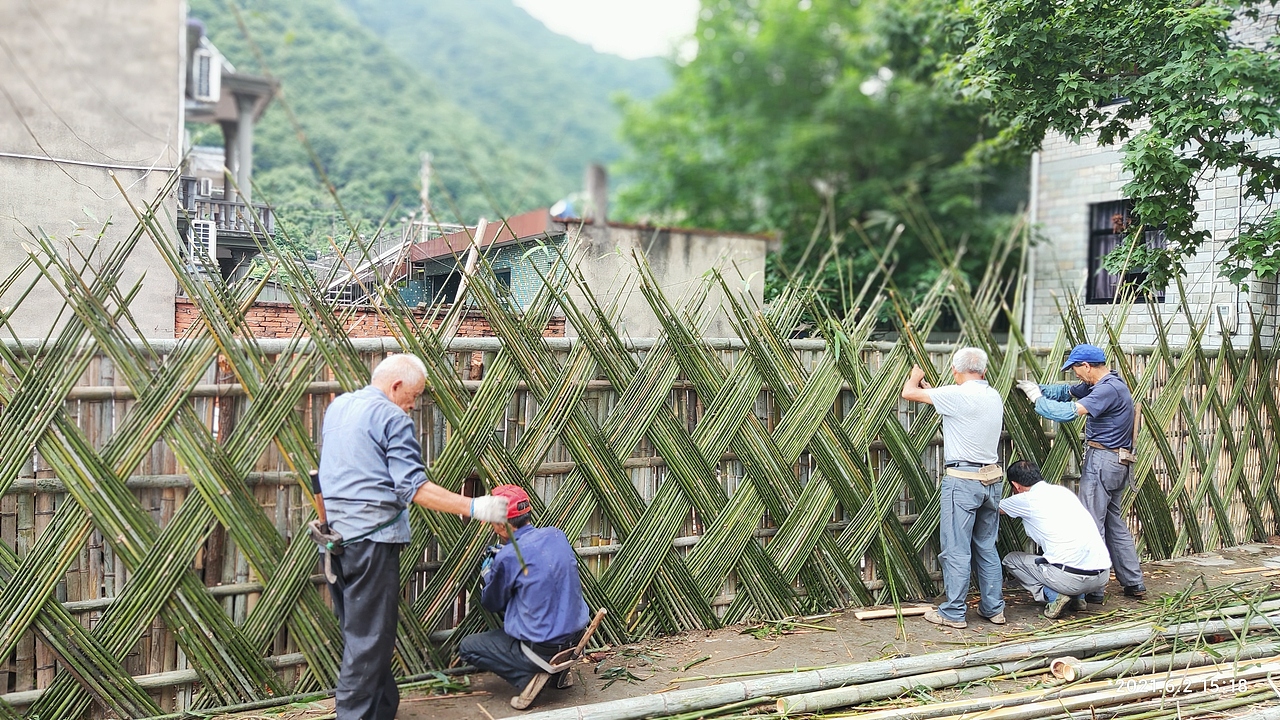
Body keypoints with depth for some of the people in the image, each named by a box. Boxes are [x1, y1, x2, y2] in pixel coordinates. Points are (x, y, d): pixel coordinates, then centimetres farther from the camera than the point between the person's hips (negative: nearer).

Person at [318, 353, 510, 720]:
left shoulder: (336, 407, 14)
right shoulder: (392, 418, -11)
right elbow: (414, 487, -18)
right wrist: (474, 507, -19)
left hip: (334, 536, 9)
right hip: (371, 540, -9)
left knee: (356, 632, 15)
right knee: (369, 640, -2)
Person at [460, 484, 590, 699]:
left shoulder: (507, 557, -17)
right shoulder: (557, 535, 0)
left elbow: (492, 604, 1)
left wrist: (487, 569, 18)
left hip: (541, 648, -7)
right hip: (575, 638, 7)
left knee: (467, 647, 12)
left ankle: (526, 677, -4)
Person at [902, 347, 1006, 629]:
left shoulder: (958, 395, -13)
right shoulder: (994, 397, 9)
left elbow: (909, 392, -6)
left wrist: (917, 374, 15)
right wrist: (930, 388, 32)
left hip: (962, 480, -7)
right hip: (992, 479, 8)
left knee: (956, 549, -1)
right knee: (987, 547, 16)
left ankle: (953, 613, 5)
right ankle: (994, 608, 21)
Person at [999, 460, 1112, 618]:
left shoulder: (1026, 500, 1)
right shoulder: (1062, 491, 18)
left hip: (1071, 578, -7)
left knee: (1010, 560, 15)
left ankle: (1052, 595, -1)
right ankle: (1078, 597, 19)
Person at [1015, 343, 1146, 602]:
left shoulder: (1109, 389, -19)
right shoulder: (1103, 384, 13)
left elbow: (1069, 412, -26)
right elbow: (1067, 391, 16)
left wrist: (1037, 398, -14)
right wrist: (1036, 387, 4)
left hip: (1102, 461, -10)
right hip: (1117, 463, 10)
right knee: (1114, 522, 17)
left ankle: (1092, 589, -1)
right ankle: (1134, 583, 23)